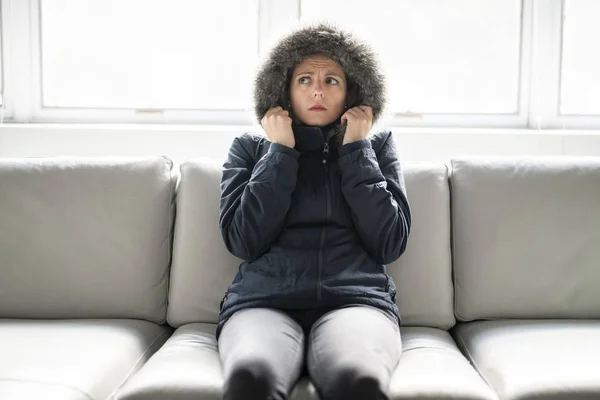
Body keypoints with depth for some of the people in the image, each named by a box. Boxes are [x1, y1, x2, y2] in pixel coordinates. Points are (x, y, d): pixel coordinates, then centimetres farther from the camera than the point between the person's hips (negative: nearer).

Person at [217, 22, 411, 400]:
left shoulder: (376, 147, 17)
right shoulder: (251, 148, 17)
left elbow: (390, 244, 3)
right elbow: (244, 240, 2)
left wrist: (356, 150, 4)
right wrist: (280, 152, 3)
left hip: (356, 300, 1)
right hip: (264, 302, 0)